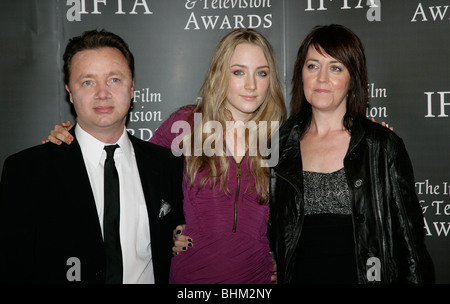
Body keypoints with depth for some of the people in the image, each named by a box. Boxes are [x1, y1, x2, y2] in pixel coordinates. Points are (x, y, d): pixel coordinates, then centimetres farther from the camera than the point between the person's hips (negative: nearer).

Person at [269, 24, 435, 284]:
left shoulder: (384, 146, -5)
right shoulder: (280, 144, 1)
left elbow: (409, 236, -3)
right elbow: (266, 230, 9)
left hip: (363, 275, -2)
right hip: (298, 276, 2)